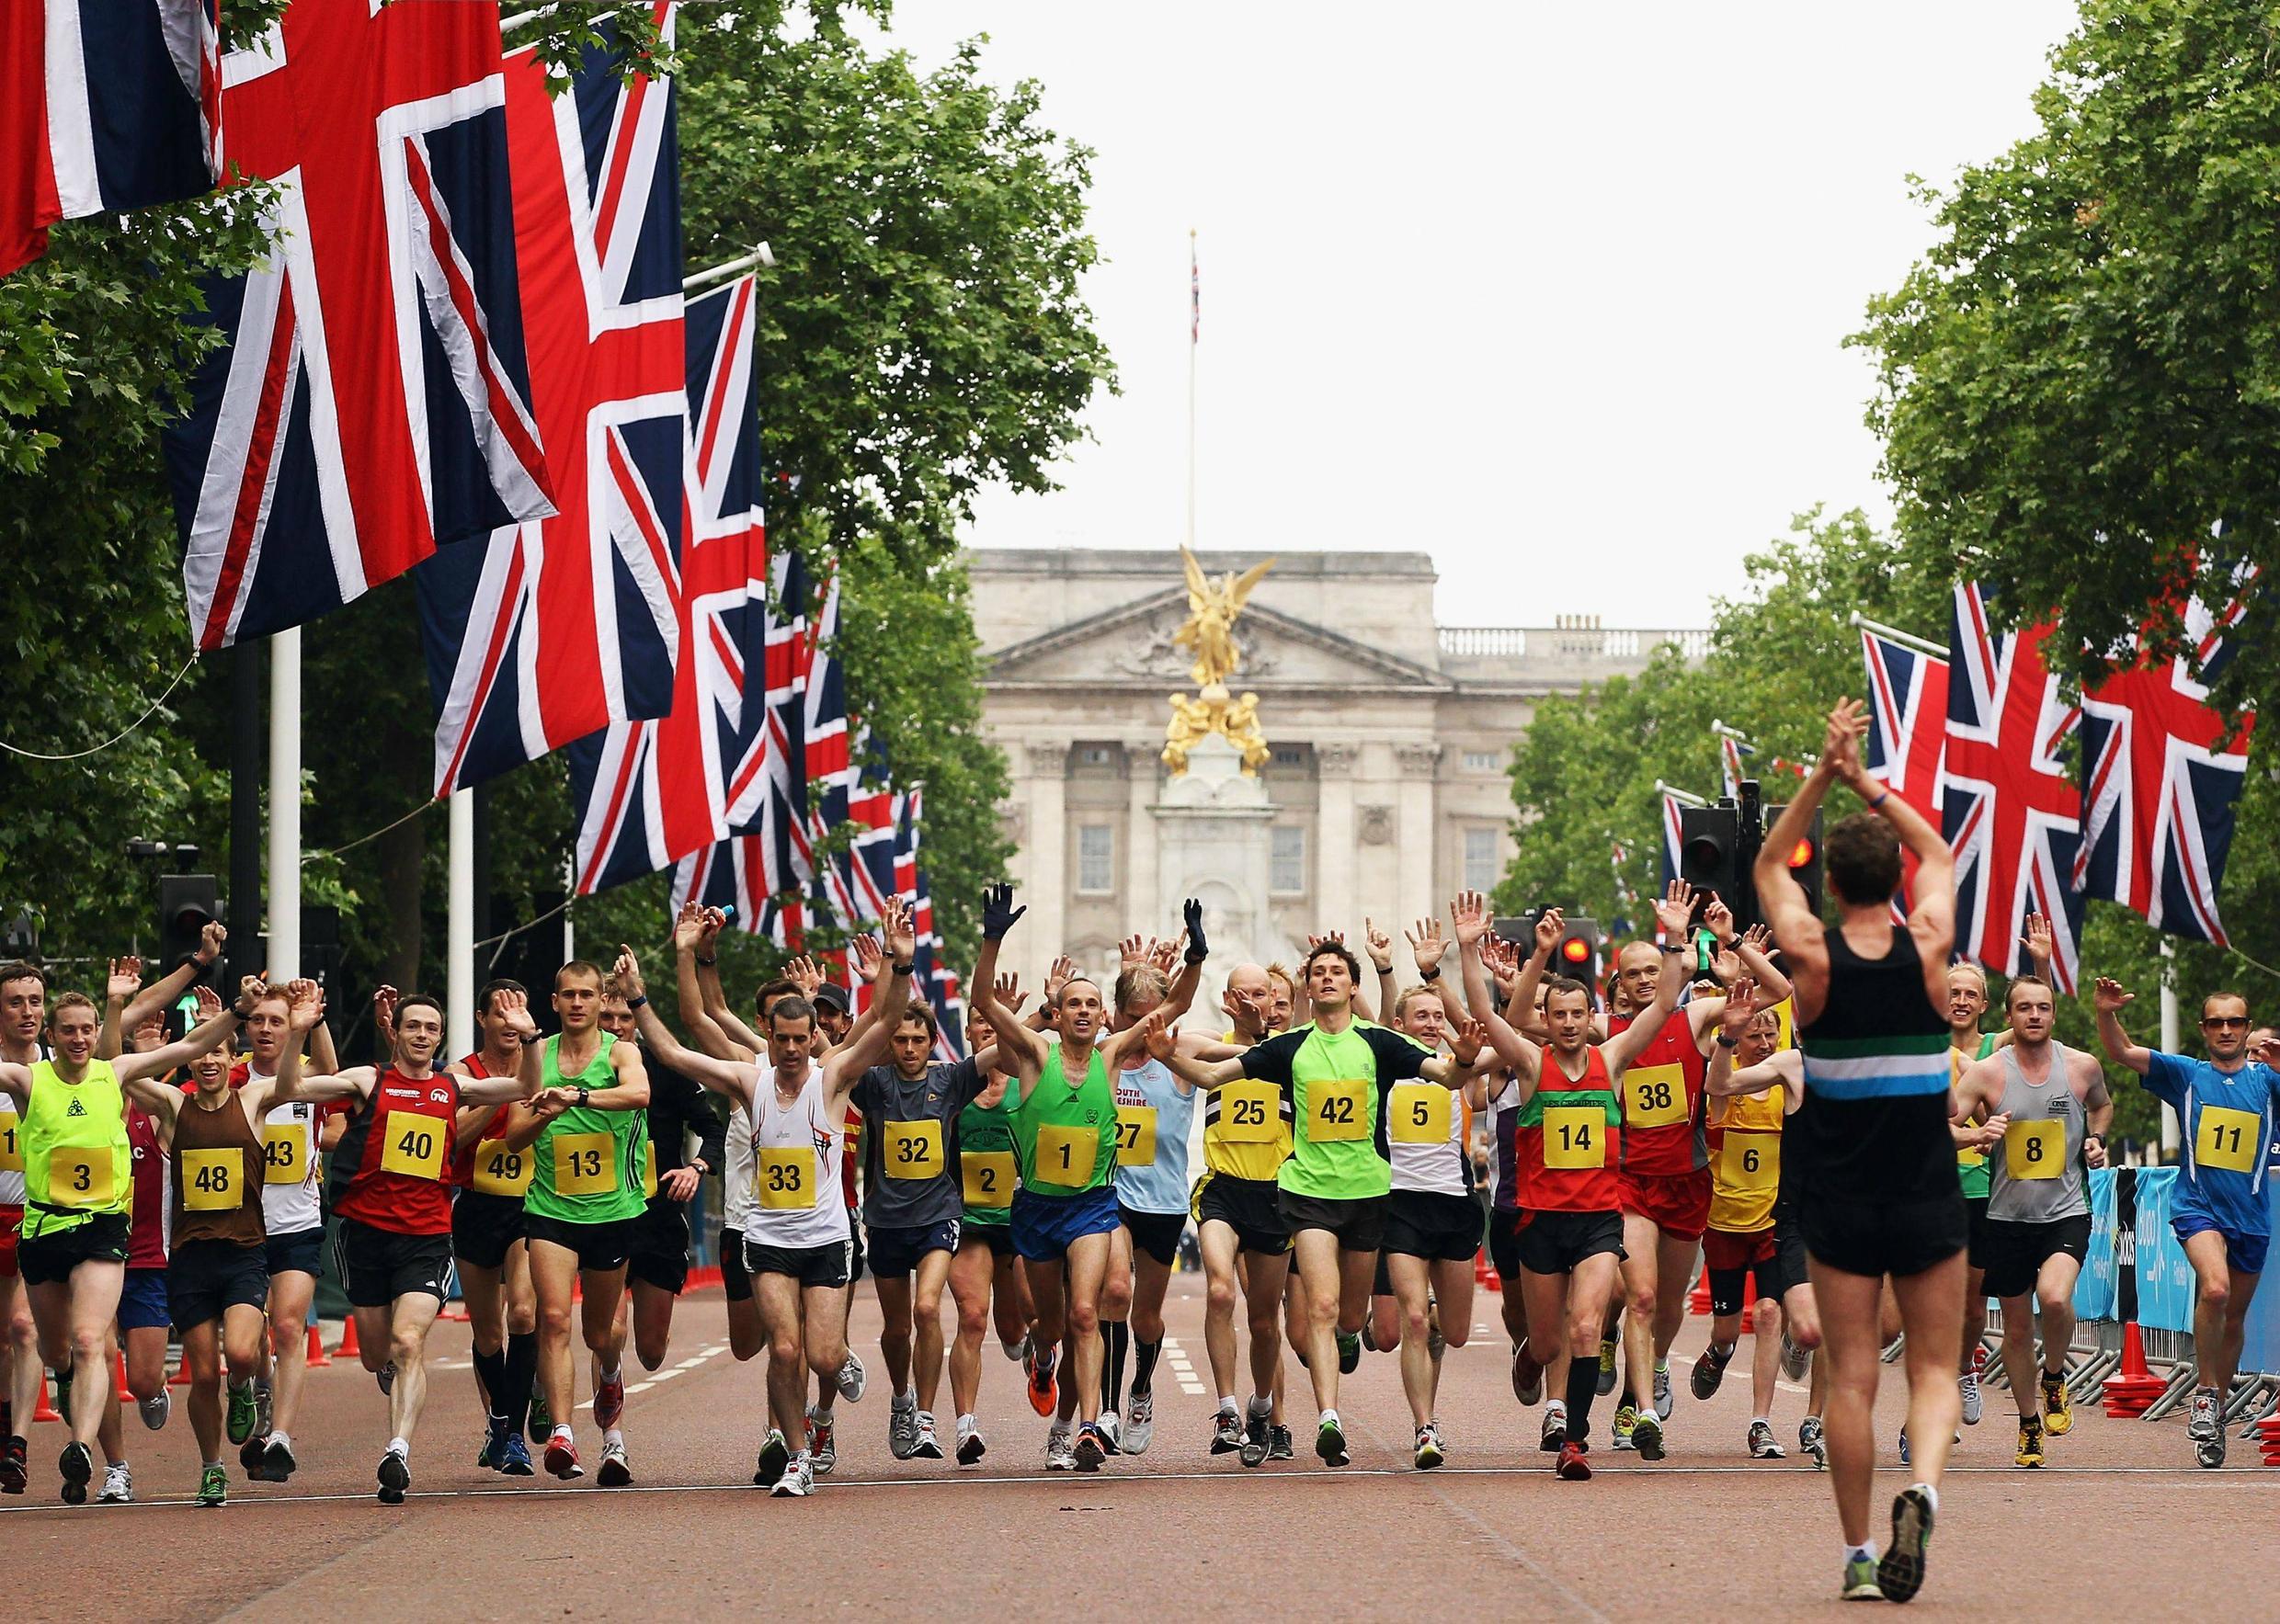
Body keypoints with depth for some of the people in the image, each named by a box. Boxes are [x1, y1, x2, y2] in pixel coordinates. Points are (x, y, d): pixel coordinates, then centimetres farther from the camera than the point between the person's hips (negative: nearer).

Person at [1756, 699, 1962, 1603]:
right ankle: (1923, 1485, -21)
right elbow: (1939, 853, 15)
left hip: (1839, 1201, 0)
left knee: (1851, 1377, 5)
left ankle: (1857, 1554, 7)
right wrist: (1866, 785, 14)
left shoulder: (1812, 957, -7)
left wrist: (1823, 778, 7)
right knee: (1934, 1369, 7)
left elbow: (1769, 863, 12)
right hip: (1928, 1199, 0)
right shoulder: (1928, 947, -6)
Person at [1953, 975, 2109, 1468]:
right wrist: (1977, 1134, -29)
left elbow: (2102, 1105, 22)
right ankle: (2029, 1422, 30)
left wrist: (2096, 1140, 3)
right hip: (2008, 1217, 1)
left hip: (2067, 1211, -1)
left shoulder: (2083, 1067, 0)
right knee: (2017, 1327, 9)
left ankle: (2054, 1377, 2)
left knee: (2055, 1298, -27)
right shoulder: (1987, 1072, -7)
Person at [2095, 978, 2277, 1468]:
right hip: (2197, 1205, -2)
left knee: (2234, 1316, 12)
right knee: (2215, 1288, -27)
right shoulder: (2186, 1075, 3)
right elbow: (2121, 1052, -4)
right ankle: (2205, 1393, -14)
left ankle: (2216, 1410, 29)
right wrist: (2107, 1015, -23)